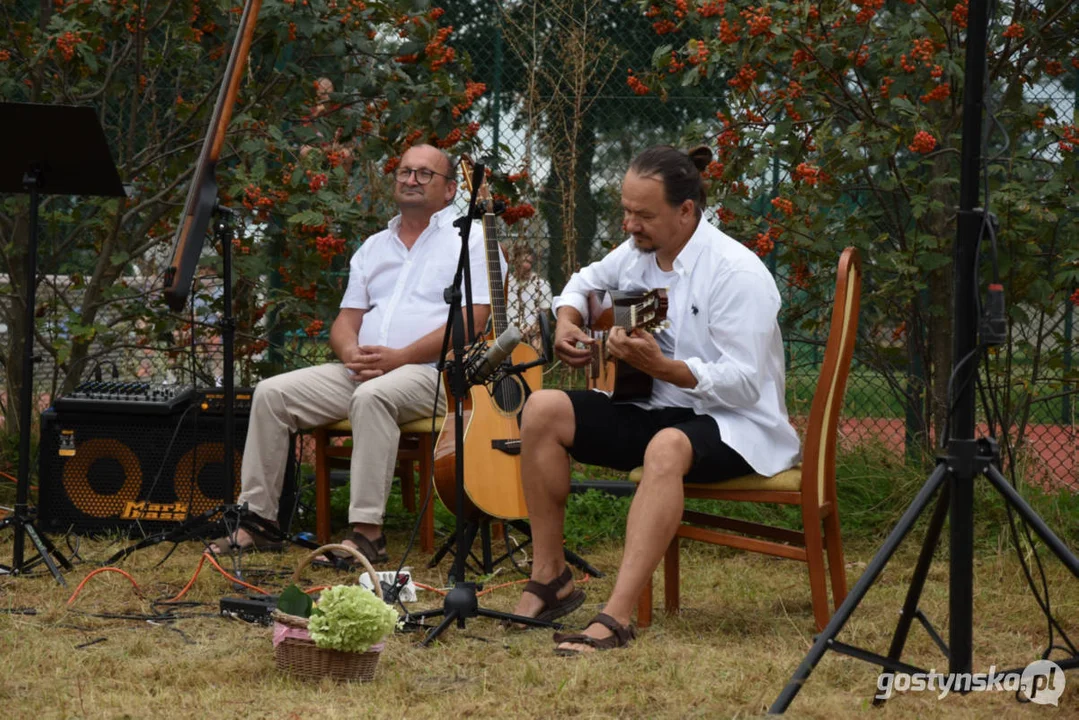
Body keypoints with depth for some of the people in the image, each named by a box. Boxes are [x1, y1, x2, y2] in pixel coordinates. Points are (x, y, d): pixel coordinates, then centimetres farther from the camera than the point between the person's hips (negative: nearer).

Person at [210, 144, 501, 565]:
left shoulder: (470, 240, 3)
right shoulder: (374, 248, 24)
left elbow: (470, 322, -10)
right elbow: (346, 320, 19)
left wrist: (399, 357, -17)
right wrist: (351, 352, -7)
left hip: (432, 372, -7)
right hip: (360, 371, 7)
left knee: (373, 396, -38)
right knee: (271, 394, -10)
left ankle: (367, 532, -38)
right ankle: (256, 519, -8)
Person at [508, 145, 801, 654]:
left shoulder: (736, 272, -19)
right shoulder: (637, 251, 6)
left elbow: (745, 383, -24)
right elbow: (587, 281, 29)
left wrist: (660, 365, -34)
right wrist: (567, 321, 6)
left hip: (734, 423, -8)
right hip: (651, 410, 8)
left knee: (667, 447, -41)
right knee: (543, 411, -10)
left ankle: (616, 618, -48)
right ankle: (550, 578, -6)